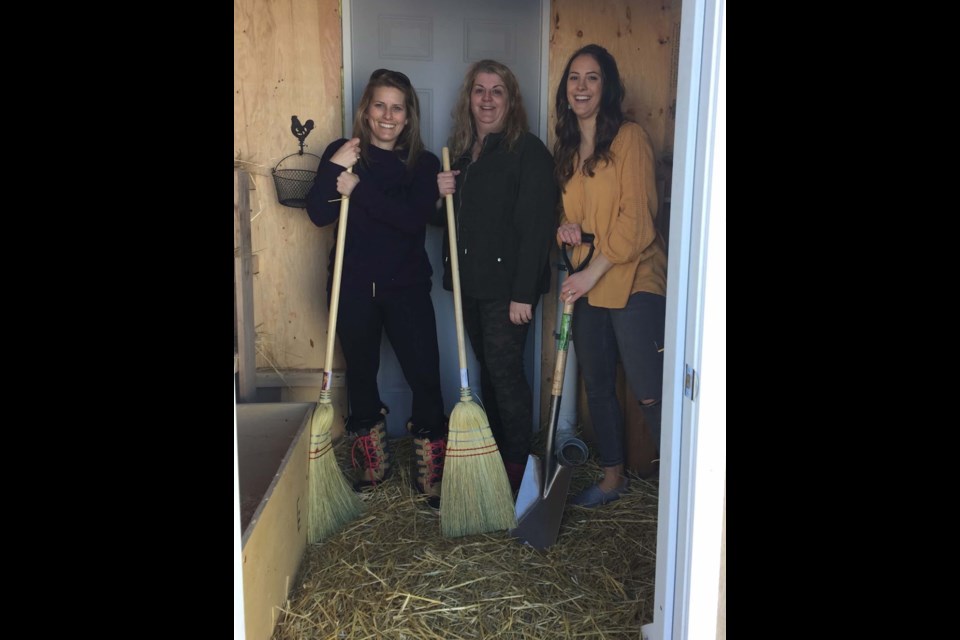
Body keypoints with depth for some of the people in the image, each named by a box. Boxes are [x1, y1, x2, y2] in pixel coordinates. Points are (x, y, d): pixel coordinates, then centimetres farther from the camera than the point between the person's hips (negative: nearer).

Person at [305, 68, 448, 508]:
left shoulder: (423, 164, 2)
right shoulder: (341, 153, 3)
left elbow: (416, 218, -16)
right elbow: (318, 214, -9)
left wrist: (360, 189, -20)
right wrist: (335, 167, -21)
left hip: (407, 288, -1)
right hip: (353, 288, 1)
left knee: (425, 378, -6)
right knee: (361, 374, 14)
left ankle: (432, 476, 10)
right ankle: (371, 467, 34)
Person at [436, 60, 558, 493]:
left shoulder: (528, 151, -10)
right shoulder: (459, 150, 14)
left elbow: (536, 226, -16)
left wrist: (523, 293, -20)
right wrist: (441, 193, -2)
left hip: (507, 283, -7)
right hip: (470, 280, 7)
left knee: (504, 369, -4)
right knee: (487, 368, 14)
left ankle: (518, 466, 10)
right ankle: (494, 452, 28)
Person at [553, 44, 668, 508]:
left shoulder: (629, 138, -7)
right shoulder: (566, 148, 14)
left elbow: (636, 218, -14)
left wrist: (594, 271, -17)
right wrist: (564, 227, 0)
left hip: (633, 282, -7)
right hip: (587, 286, 7)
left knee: (651, 394, -8)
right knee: (597, 385, 14)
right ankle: (613, 477, 30)